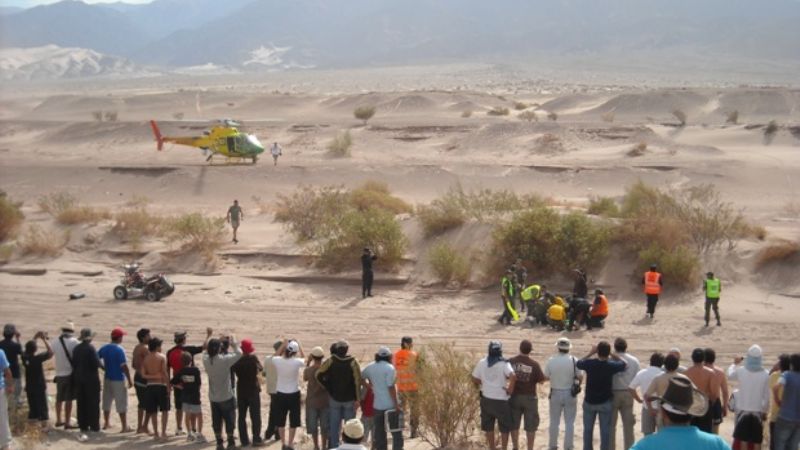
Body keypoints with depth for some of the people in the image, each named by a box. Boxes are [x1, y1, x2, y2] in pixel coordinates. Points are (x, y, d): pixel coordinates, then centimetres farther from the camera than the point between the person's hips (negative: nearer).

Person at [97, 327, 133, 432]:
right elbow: (124, 366, -19)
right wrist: (129, 380, -14)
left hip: (107, 379, 7)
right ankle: (124, 427, 0)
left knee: (107, 401, 17)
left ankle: (106, 424, 26)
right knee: (121, 404, -2)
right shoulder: (119, 350, -17)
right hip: (118, 380, -6)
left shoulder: (104, 348, 3)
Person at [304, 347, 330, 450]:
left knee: (313, 425, 13)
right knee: (325, 425, 12)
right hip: (325, 401, 1)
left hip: (312, 401, -1)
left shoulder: (309, 370, -14)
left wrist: (308, 362, 4)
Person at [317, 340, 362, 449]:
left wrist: (327, 387, 1)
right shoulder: (353, 362, -12)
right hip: (349, 399, -1)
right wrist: (358, 399, -10)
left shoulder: (330, 361, -7)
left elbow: (319, 375, -9)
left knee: (334, 425, 11)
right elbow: (357, 382, -15)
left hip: (334, 398, 1)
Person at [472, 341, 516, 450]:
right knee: (504, 428, 10)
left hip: (486, 399, 4)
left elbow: (474, 379, 3)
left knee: (489, 427, 16)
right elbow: (513, 376, -28)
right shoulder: (504, 364, -13)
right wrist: (510, 389, -14)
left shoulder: (481, 363, -2)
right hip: (501, 400, -4)